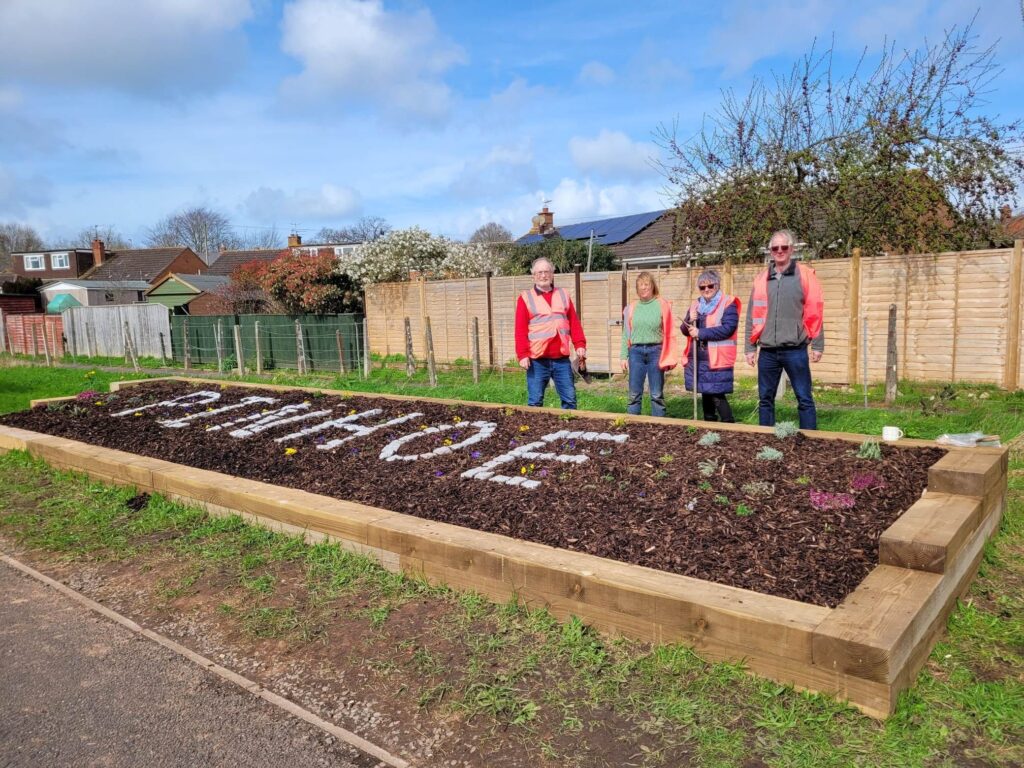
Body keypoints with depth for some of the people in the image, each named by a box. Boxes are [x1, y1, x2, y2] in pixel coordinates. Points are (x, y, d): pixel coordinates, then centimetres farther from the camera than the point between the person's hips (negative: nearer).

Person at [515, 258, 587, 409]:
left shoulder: (563, 295, 14)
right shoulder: (526, 298, 3)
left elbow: (574, 323, 11)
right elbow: (521, 330, -3)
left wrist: (580, 345, -1)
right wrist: (522, 354, -11)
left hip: (562, 359, 3)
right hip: (537, 360, -3)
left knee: (570, 399, 5)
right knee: (535, 402, 2)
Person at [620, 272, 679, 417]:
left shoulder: (662, 305, 0)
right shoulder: (632, 307, 7)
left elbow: (669, 333, 0)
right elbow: (626, 333, 10)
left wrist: (668, 357, -4)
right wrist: (623, 356, 5)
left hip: (655, 351, -2)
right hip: (636, 351, 2)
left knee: (657, 394, 5)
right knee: (634, 394, 5)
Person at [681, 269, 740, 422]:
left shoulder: (728, 303, -3)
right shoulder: (696, 305, 15)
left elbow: (728, 328, -17)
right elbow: (685, 330, 14)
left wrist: (701, 333, -16)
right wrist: (690, 322, -9)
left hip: (717, 359, -6)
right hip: (698, 358, 6)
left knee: (717, 396, -9)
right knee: (706, 394, 12)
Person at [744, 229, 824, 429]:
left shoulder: (805, 275, 1)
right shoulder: (761, 279, 10)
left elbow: (815, 313, -1)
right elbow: (752, 316, 11)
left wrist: (817, 345, -5)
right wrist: (750, 347, 7)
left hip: (795, 350, -3)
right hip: (767, 351, 3)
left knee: (804, 399, 1)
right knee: (765, 399, 9)